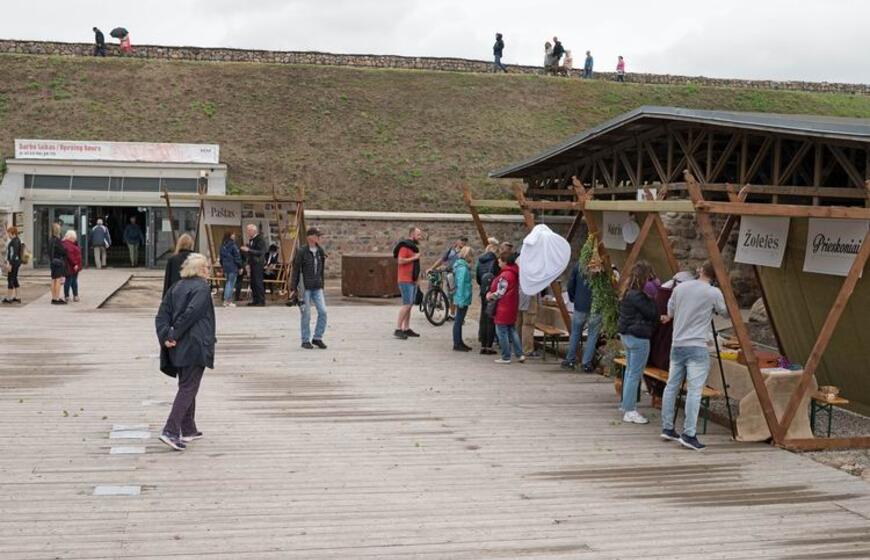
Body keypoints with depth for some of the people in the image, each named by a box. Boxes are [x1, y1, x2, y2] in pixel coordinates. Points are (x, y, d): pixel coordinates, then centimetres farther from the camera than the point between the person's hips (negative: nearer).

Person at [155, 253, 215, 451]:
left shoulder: (176, 288, 13)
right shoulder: (202, 288, -9)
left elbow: (162, 315, 4)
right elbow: (190, 313, -21)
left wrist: (165, 337, -5)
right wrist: (173, 336, -14)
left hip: (178, 347, 8)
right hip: (195, 347, -8)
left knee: (186, 387, 18)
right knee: (188, 388, -4)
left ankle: (188, 430, 26)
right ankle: (171, 431, -13)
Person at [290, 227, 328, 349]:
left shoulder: (320, 251, 8)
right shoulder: (302, 252, -8)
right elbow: (296, 270, -6)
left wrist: (321, 286, 16)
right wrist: (293, 289, -7)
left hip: (317, 287, 5)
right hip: (305, 287, -5)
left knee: (323, 311, -5)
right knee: (306, 315, 0)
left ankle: (317, 338, 9)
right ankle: (305, 341, 12)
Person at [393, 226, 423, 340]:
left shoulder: (413, 247, 19)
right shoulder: (405, 246, -11)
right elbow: (401, 261, -22)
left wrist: (417, 277, 20)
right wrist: (414, 258, -16)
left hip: (412, 280, 10)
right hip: (405, 280, -10)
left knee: (410, 305, 9)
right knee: (407, 304, -14)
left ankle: (406, 329, 11)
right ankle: (398, 329, -12)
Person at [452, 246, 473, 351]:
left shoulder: (463, 266, 12)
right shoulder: (463, 268, -18)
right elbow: (460, 284, -21)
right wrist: (461, 300, -21)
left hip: (463, 299, 10)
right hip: (463, 299, -10)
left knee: (459, 321, 15)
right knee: (458, 321, -3)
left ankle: (459, 342, 24)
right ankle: (457, 344, 2)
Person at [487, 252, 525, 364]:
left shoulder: (505, 276, -21)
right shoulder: (515, 273, 8)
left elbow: (500, 293, -19)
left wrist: (490, 296, -1)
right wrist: (491, 293, 12)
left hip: (503, 308, -9)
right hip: (512, 308, 9)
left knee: (502, 333, 1)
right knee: (512, 330, 17)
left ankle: (505, 357, 5)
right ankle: (520, 354, 14)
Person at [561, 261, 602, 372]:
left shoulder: (578, 266, -2)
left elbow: (570, 285, 1)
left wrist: (573, 299, 15)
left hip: (580, 306, 2)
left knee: (575, 334, 15)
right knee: (592, 335, 6)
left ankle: (570, 360, 21)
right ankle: (586, 363, 4)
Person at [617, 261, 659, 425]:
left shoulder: (628, 293, 9)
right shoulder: (637, 295, -21)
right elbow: (652, 314, -17)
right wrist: (652, 298, -7)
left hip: (627, 335, 10)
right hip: (638, 337, -10)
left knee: (630, 371, 18)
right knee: (635, 374, -4)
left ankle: (627, 405, 26)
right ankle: (630, 411, -1)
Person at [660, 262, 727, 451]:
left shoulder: (680, 288, 7)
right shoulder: (714, 293, -7)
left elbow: (670, 312, 18)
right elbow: (725, 312, 8)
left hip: (677, 345, 5)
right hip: (697, 347, -5)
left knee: (671, 386, 12)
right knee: (694, 391, -6)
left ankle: (667, 428, 18)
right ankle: (689, 434, -10)